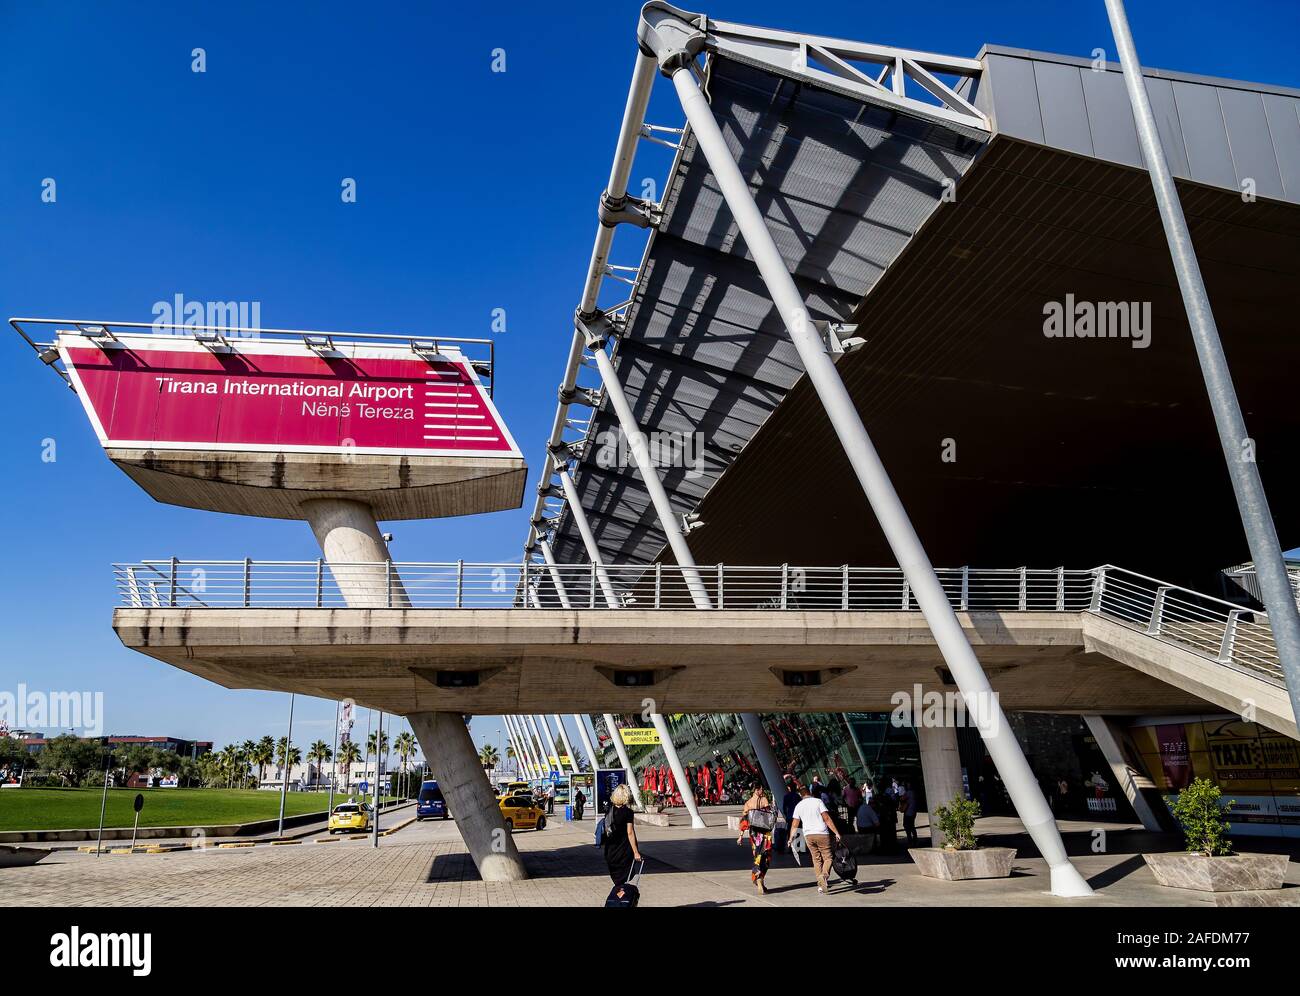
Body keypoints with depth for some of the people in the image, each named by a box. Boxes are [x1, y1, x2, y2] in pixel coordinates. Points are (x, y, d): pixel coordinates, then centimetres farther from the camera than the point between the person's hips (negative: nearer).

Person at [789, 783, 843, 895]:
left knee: (816, 859, 13)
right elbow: (826, 818, -7)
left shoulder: (798, 806, 9)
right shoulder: (818, 801, -2)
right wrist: (836, 832, -5)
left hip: (808, 835, 3)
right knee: (827, 858, 4)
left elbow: (794, 825, 11)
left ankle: (820, 886, 6)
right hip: (822, 834, -3)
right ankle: (824, 875, -24)